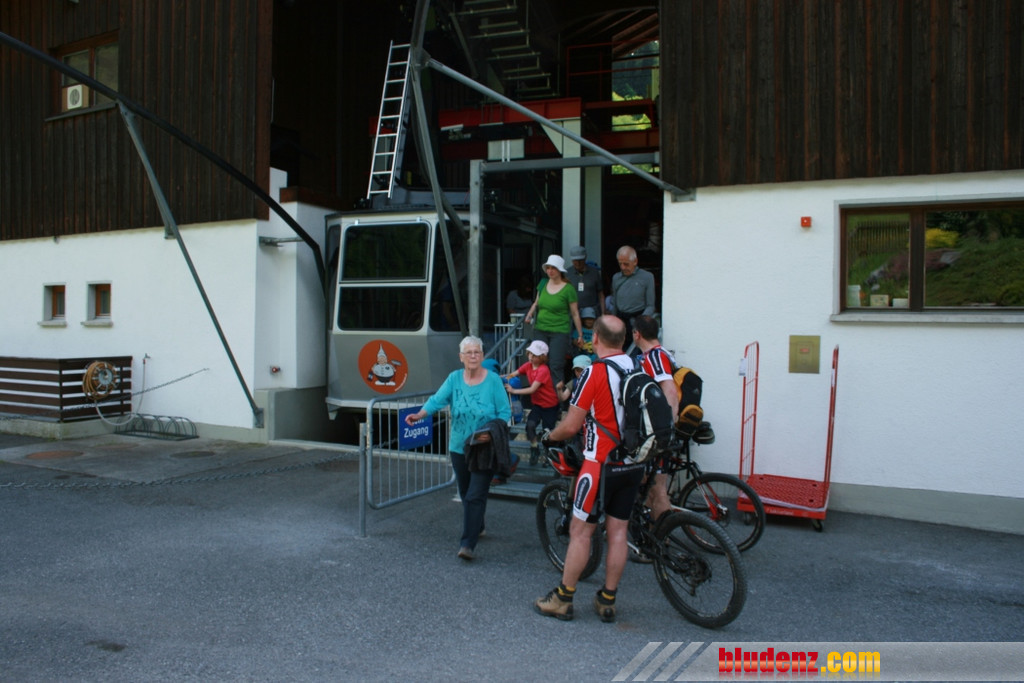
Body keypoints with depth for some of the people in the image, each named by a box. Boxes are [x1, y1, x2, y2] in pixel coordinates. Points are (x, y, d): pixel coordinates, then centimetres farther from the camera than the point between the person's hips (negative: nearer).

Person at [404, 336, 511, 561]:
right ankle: (477, 527, 41)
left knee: (476, 496, -9)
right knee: (465, 494, 17)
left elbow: (505, 412, -5)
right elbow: (438, 399, -9)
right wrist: (420, 414, -27)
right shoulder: (454, 378, 1)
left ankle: (468, 544, -7)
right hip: (459, 447, 4)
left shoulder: (493, 380, -7)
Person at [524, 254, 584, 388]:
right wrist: (530, 313, 3)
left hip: (560, 332, -5)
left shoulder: (568, 289, -5)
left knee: (556, 366, -9)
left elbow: (575, 314, -1)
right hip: (540, 330, 5)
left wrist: (580, 335, 1)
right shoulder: (543, 284, 8)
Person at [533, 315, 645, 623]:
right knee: (618, 531, 11)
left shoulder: (594, 373, -16)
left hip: (602, 463, -6)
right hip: (634, 464, 6)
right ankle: (607, 601, 20)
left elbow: (571, 426, -13)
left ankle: (562, 600, 12)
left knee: (580, 532, 3)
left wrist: (549, 436, 7)